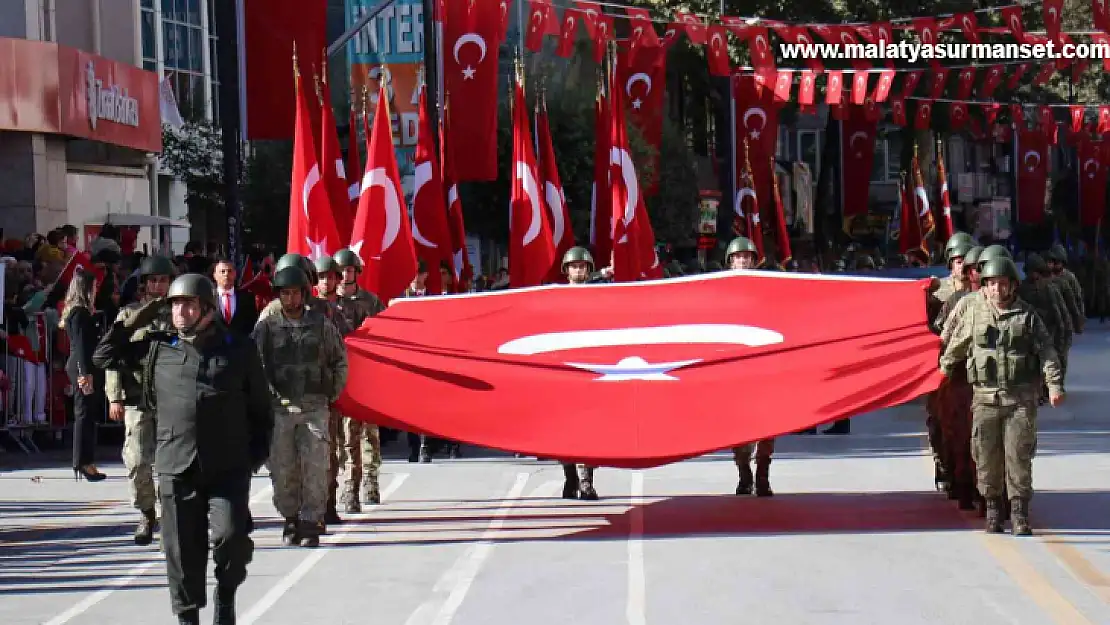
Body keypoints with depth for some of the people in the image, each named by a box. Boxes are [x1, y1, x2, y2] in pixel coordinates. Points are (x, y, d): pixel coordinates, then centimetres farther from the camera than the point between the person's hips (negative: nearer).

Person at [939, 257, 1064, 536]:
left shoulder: (1028, 315, 3)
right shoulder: (974, 312, 5)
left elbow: (1046, 351, 1)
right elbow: (956, 346, 19)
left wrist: (1054, 384, -10)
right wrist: (944, 371, 28)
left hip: (1020, 397, -1)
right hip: (985, 396, 1)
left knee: (1018, 455, -5)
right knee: (987, 455, 2)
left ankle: (1019, 514, -1)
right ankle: (993, 508, 15)